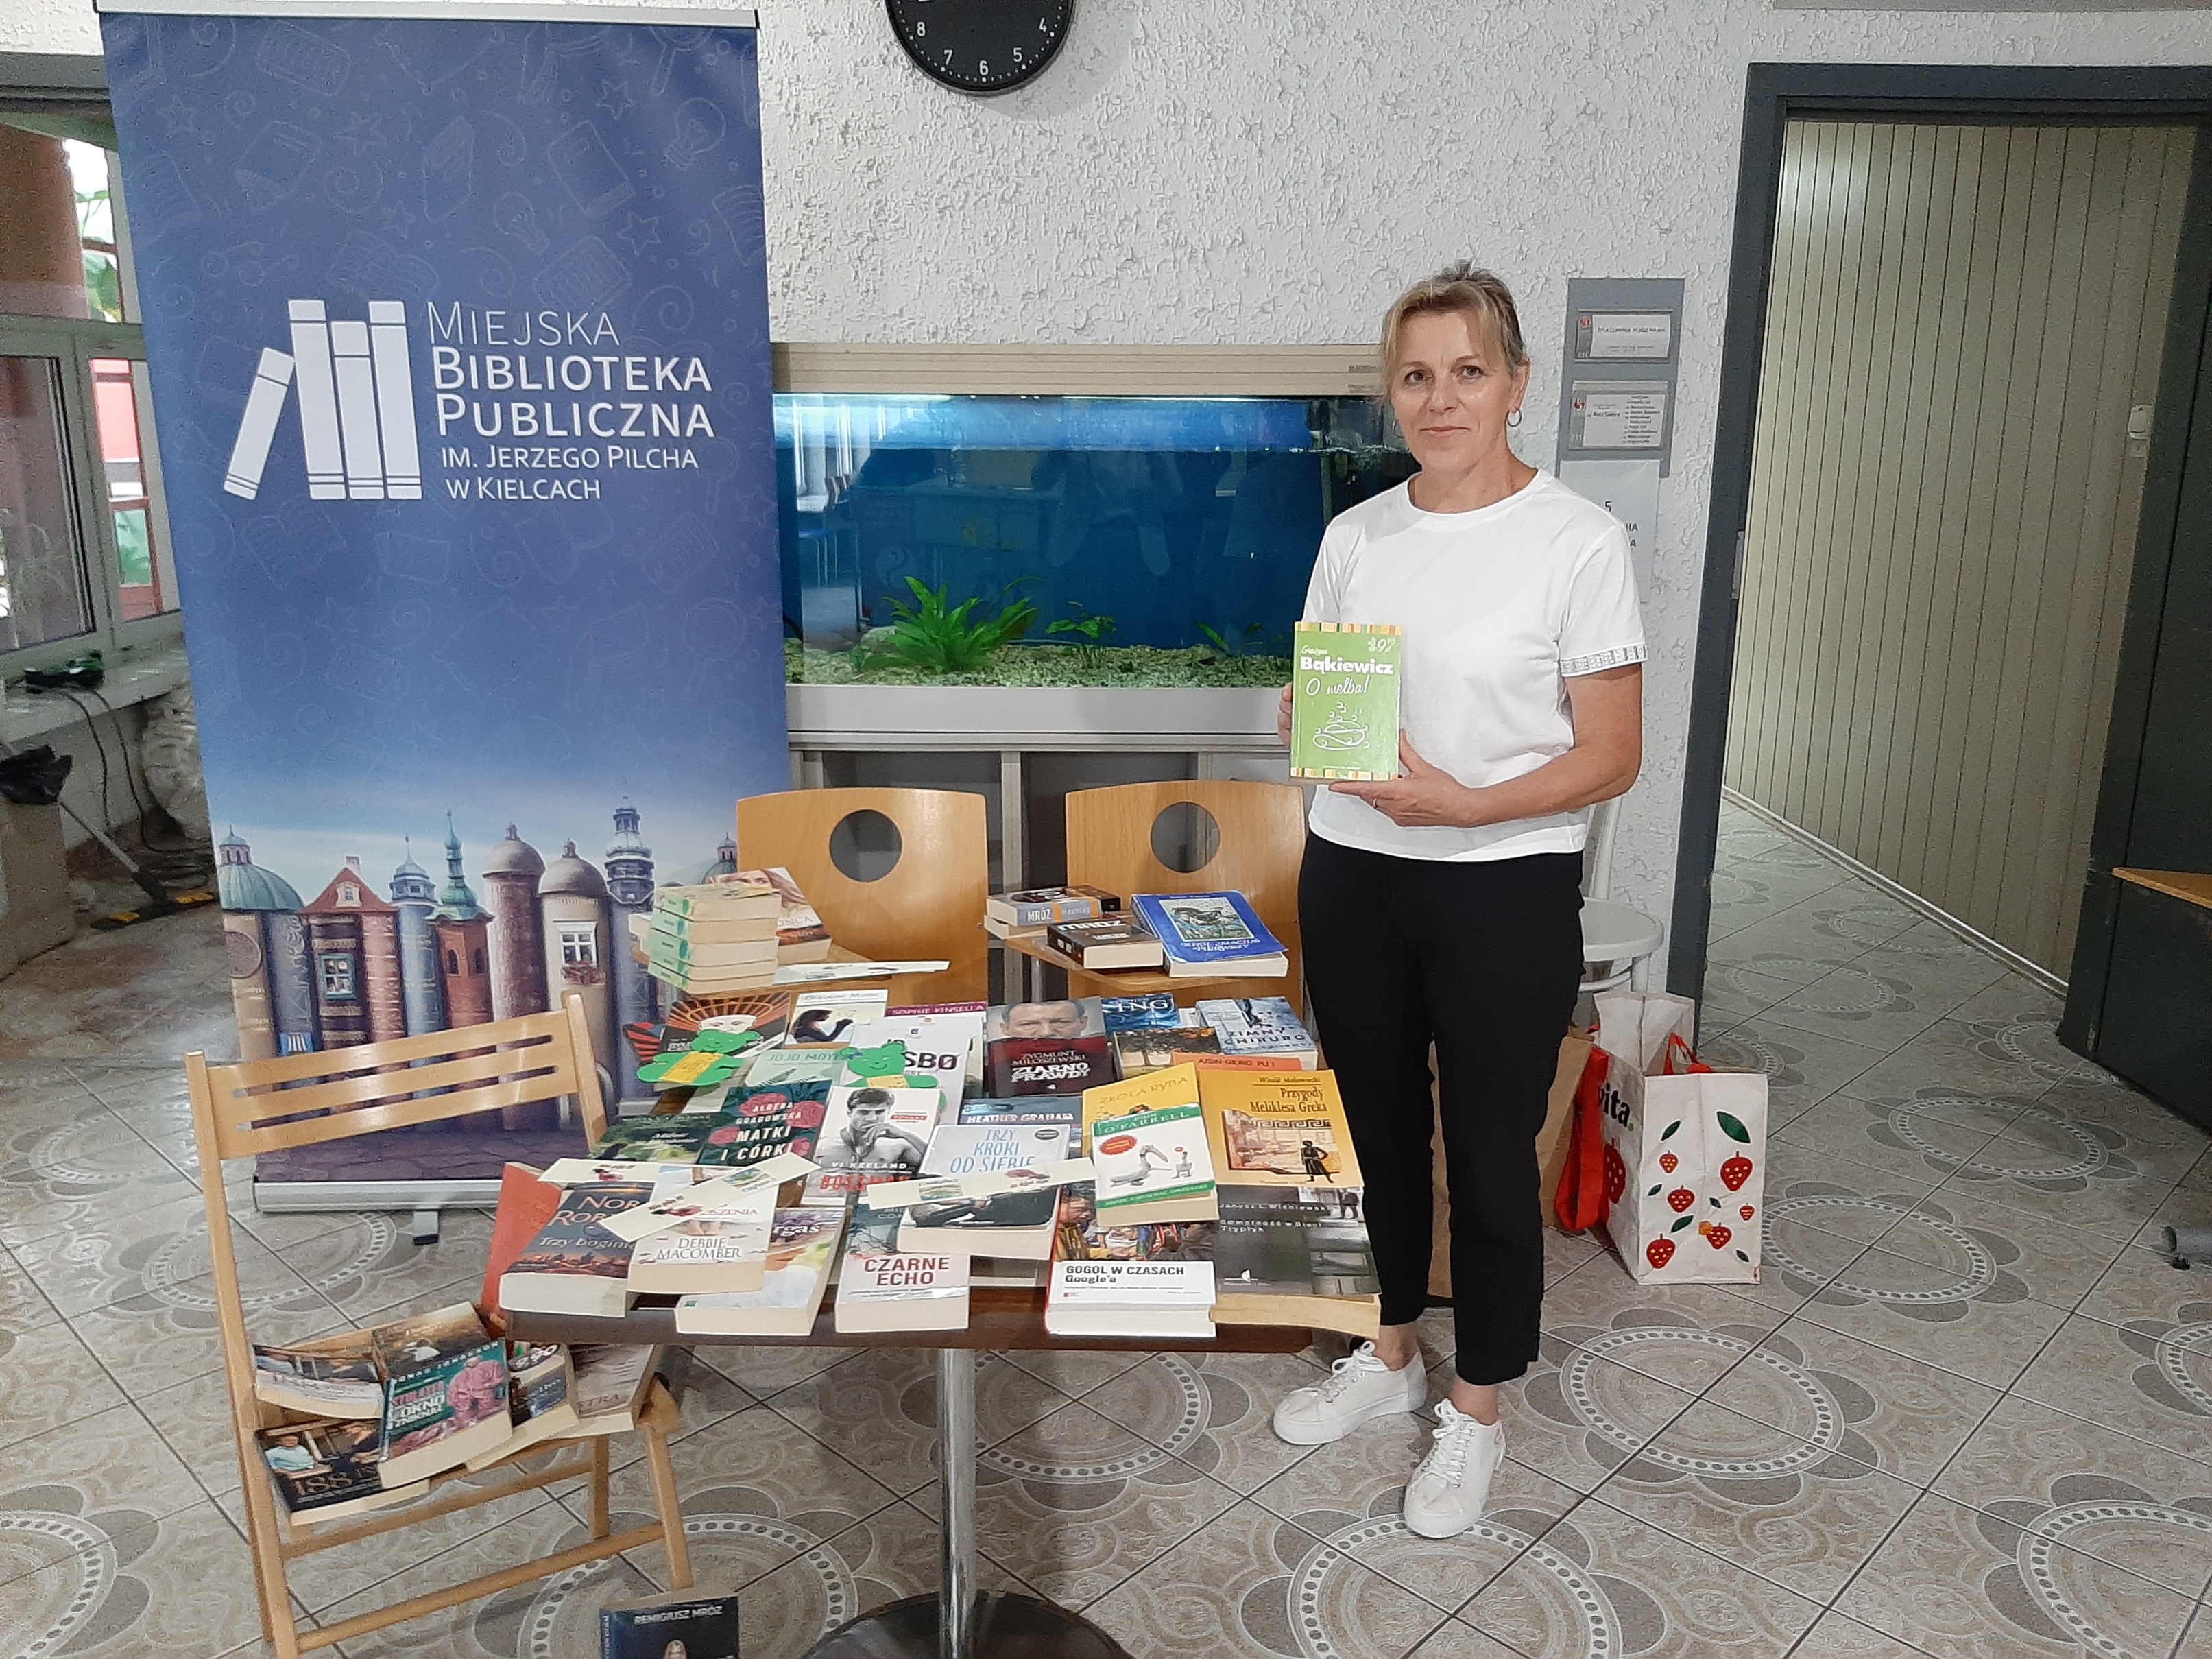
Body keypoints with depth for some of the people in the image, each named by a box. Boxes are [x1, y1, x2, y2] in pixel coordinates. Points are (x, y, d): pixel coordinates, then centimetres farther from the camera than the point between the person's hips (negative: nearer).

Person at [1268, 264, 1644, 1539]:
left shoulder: (1579, 543, -10)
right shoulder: (1355, 535, 5)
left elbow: (1613, 757, -10)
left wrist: (1468, 803, -23)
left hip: (1505, 888, -4)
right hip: (1353, 874, 5)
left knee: (1489, 1152, 8)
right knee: (1378, 1127, 18)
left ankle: (1477, 1409, 30)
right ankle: (1391, 1353, 40)